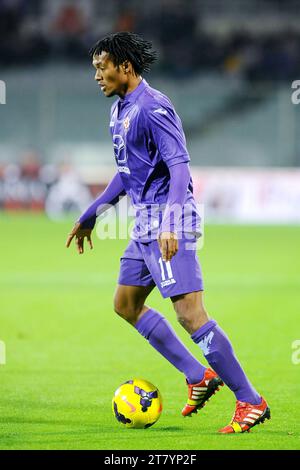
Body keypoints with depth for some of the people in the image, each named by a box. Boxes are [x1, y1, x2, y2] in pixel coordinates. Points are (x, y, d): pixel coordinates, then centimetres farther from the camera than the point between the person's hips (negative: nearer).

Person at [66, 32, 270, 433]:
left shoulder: (152, 108, -16)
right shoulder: (120, 110, 14)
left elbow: (180, 167, -24)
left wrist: (168, 227, -34)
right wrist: (89, 217, 30)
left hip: (168, 222, -11)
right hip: (146, 222, 11)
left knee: (190, 313, -15)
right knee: (126, 305, 16)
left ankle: (251, 401, -10)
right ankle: (199, 376, 19)